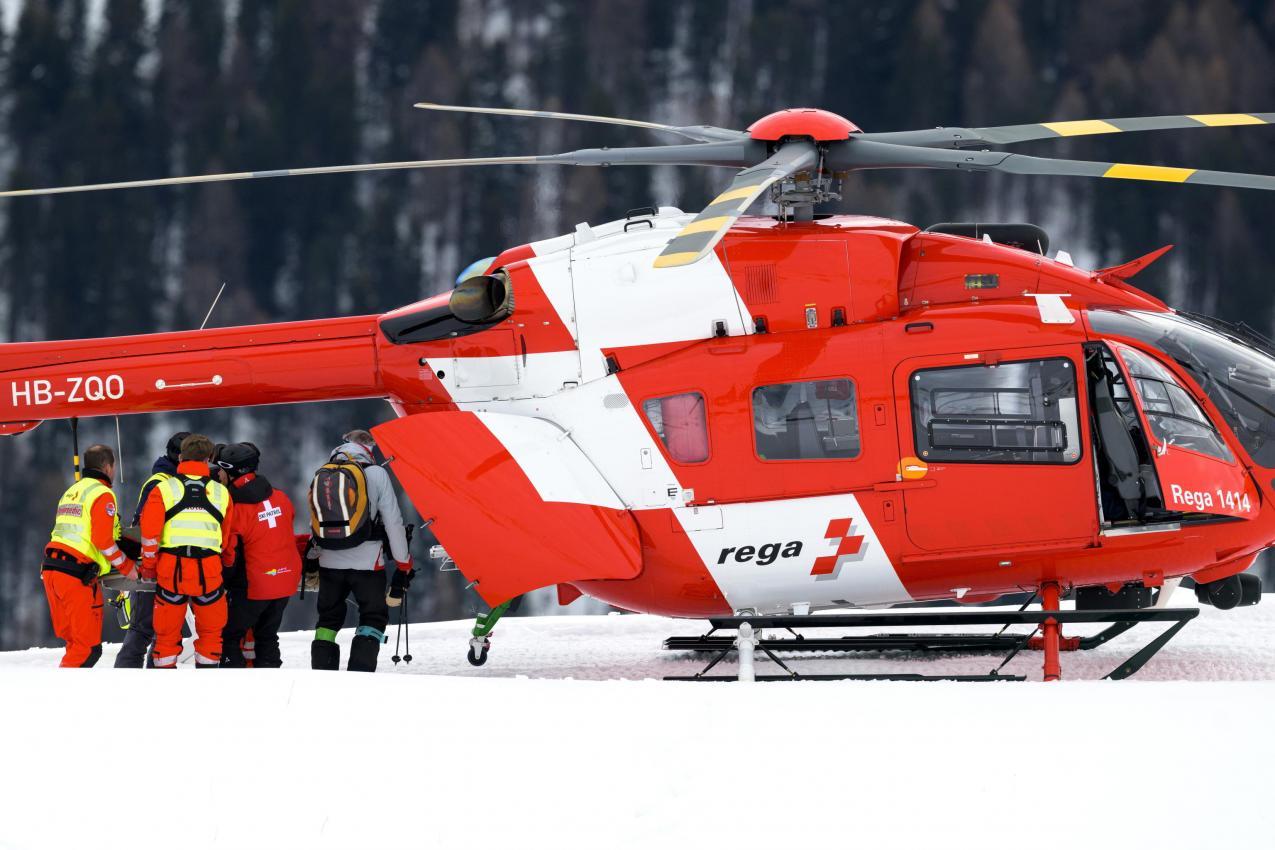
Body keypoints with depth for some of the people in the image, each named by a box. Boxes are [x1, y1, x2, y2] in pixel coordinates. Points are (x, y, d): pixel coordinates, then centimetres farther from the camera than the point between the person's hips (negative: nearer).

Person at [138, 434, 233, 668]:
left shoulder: (164, 489, 1)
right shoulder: (221, 493, 8)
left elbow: (149, 531, -4)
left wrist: (148, 565, 9)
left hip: (171, 570, -1)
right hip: (208, 571, 1)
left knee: (167, 633, 9)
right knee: (211, 631, 14)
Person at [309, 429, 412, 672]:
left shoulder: (321, 476, 8)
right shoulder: (375, 474, -5)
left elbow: (314, 524, 13)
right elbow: (393, 522, -4)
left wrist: (313, 560, 24)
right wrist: (403, 563, 4)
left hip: (329, 561, 4)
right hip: (366, 561, -4)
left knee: (328, 619, 16)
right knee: (373, 618, 6)